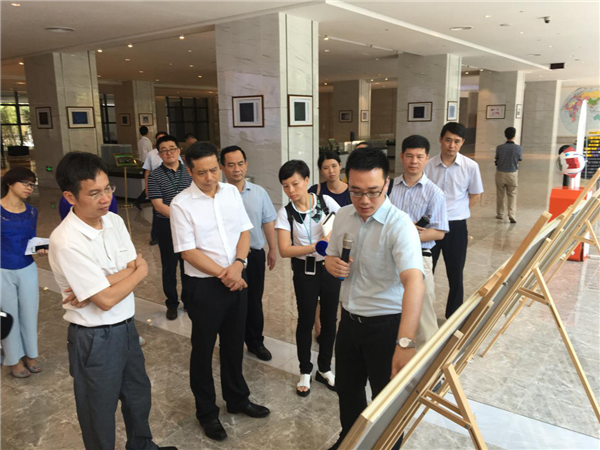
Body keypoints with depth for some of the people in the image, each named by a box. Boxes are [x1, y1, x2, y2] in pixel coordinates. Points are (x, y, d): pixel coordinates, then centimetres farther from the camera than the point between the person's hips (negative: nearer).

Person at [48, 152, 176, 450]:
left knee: (138, 394, 26)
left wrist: (99, 285, -21)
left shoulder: (114, 221, -3)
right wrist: (140, 271, -12)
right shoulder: (66, 242, -26)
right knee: (100, 410, 15)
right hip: (94, 338, -7)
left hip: (126, 325, 8)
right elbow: (106, 300, -25)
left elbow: (134, 266, -5)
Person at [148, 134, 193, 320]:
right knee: (169, 266, 10)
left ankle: (189, 300, 29)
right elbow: (158, 205, -11)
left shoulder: (189, 171, 1)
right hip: (166, 226, -2)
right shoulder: (155, 176, -6)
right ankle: (172, 303, 26)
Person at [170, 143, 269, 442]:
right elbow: (188, 251, -15)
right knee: (203, 349, 12)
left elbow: (244, 231, 3)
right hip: (205, 286, -4)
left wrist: (237, 265, -13)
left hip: (237, 280, 5)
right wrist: (222, 274, -16)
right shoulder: (181, 204, -13)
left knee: (234, 344, 20)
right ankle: (206, 412, 32)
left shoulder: (232, 192, 1)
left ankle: (237, 399, 41)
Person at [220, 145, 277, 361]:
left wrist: (272, 249, 11)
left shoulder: (258, 192, 1)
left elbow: (268, 222, 9)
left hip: (254, 254, 3)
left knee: (254, 301, 15)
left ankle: (255, 341, 33)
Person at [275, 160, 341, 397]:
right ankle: (305, 372, 29)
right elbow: (285, 250, -15)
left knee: (329, 319, 12)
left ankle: (325, 369, 32)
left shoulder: (326, 201, -7)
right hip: (305, 270, -1)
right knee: (306, 321, 9)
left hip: (330, 267, 1)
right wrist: (317, 246, -22)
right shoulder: (285, 213, -8)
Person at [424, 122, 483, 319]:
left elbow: (475, 195, 6)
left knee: (455, 276, 11)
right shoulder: (428, 166, -4)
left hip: (456, 226, 0)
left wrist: (455, 212, 0)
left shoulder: (470, 167, -5)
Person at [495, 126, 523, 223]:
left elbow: (497, 160, -3)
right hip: (512, 174, 0)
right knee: (512, 195, 8)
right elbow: (519, 160, 2)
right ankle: (512, 215, -4)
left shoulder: (499, 148, -14)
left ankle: (500, 214, 25)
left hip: (500, 173, 0)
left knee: (500, 195, 14)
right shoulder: (519, 148, -13)